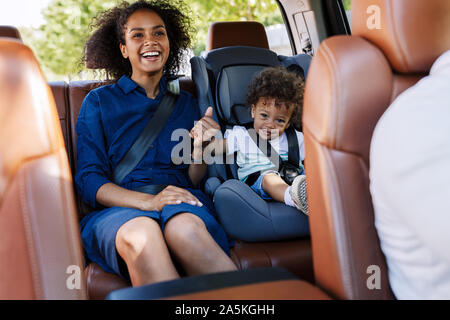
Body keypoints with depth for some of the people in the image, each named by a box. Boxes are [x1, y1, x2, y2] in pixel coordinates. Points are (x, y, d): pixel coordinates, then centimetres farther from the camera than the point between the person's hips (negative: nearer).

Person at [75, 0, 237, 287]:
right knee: (140, 235, -38)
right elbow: (88, 181, 2)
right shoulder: (98, 101, 14)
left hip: (182, 203, 1)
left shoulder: (186, 103, 20)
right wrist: (148, 201, -16)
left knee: (184, 229, -37)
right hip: (119, 208, -1)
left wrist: (201, 147, -6)